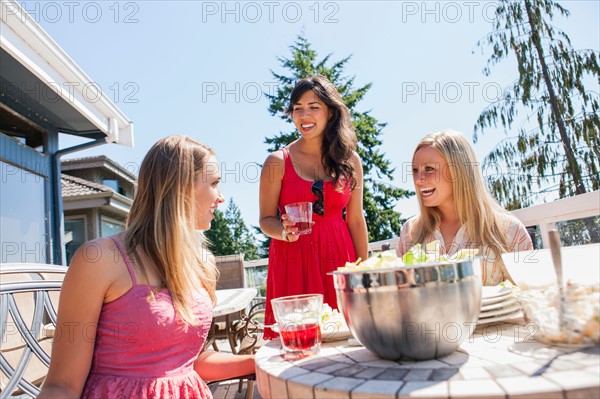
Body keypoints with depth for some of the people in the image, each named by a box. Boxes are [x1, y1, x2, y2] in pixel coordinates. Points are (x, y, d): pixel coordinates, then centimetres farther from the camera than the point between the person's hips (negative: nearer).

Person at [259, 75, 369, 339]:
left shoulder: (350, 161, 6)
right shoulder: (278, 161, -1)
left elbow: (356, 220, 7)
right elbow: (266, 220, 2)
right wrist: (285, 232, -19)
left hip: (338, 258, 2)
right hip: (293, 260, -2)